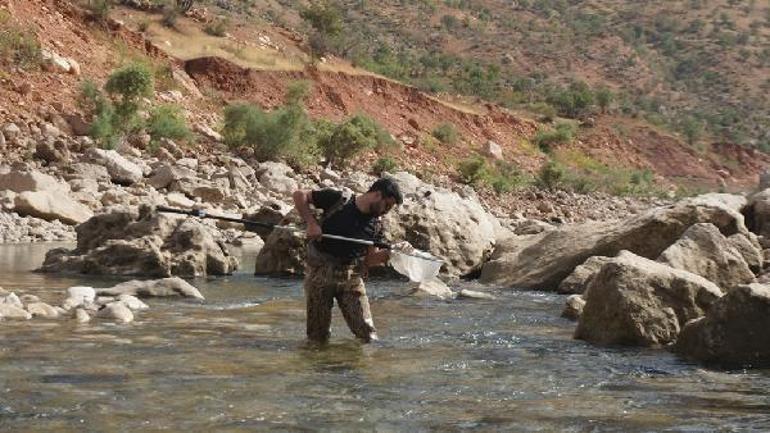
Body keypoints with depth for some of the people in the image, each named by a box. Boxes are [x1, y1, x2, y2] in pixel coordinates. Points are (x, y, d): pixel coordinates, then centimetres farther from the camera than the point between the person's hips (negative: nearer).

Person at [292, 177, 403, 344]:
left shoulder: (376, 227, 5)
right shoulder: (337, 200, -8)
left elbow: (369, 259, 5)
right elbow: (300, 195, -5)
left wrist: (388, 253, -15)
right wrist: (311, 223, -19)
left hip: (351, 275, 4)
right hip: (320, 272, -3)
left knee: (367, 333, -5)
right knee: (318, 336, 2)